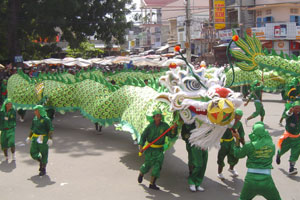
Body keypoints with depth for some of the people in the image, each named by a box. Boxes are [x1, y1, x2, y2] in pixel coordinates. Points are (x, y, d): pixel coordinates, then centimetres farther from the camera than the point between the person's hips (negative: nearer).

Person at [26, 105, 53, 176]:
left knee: (44, 154, 1)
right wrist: (29, 137, 16)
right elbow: (32, 128, 18)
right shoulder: (35, 119, 7)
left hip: (44, 139, -6)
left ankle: (43, 169, 13)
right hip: (35, 138, 6)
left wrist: (50, 139, -24)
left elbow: (51, 129, -15)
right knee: (33, 153, 3)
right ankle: (41, 161, 30)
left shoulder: (46, 119, -13)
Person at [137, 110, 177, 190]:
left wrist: (173, 129, -29)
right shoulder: (150, 126, -9)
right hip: (150, 148, -1)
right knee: (148, 164, 5)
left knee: (158, 165, -9)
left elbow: (171, 135, -9)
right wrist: (141, 145, -13)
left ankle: (152, 183, 0)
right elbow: (143, 136, -2)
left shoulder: (164, 126, -7)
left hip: (159, 149, 1)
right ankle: (141, 174, 39)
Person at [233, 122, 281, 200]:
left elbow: (237, 154, 10)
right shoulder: (272, 145, 0)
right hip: (266, 181, 0)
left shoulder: (249, 145, -5)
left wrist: (237, 139, 19)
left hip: (251, 180, 0)